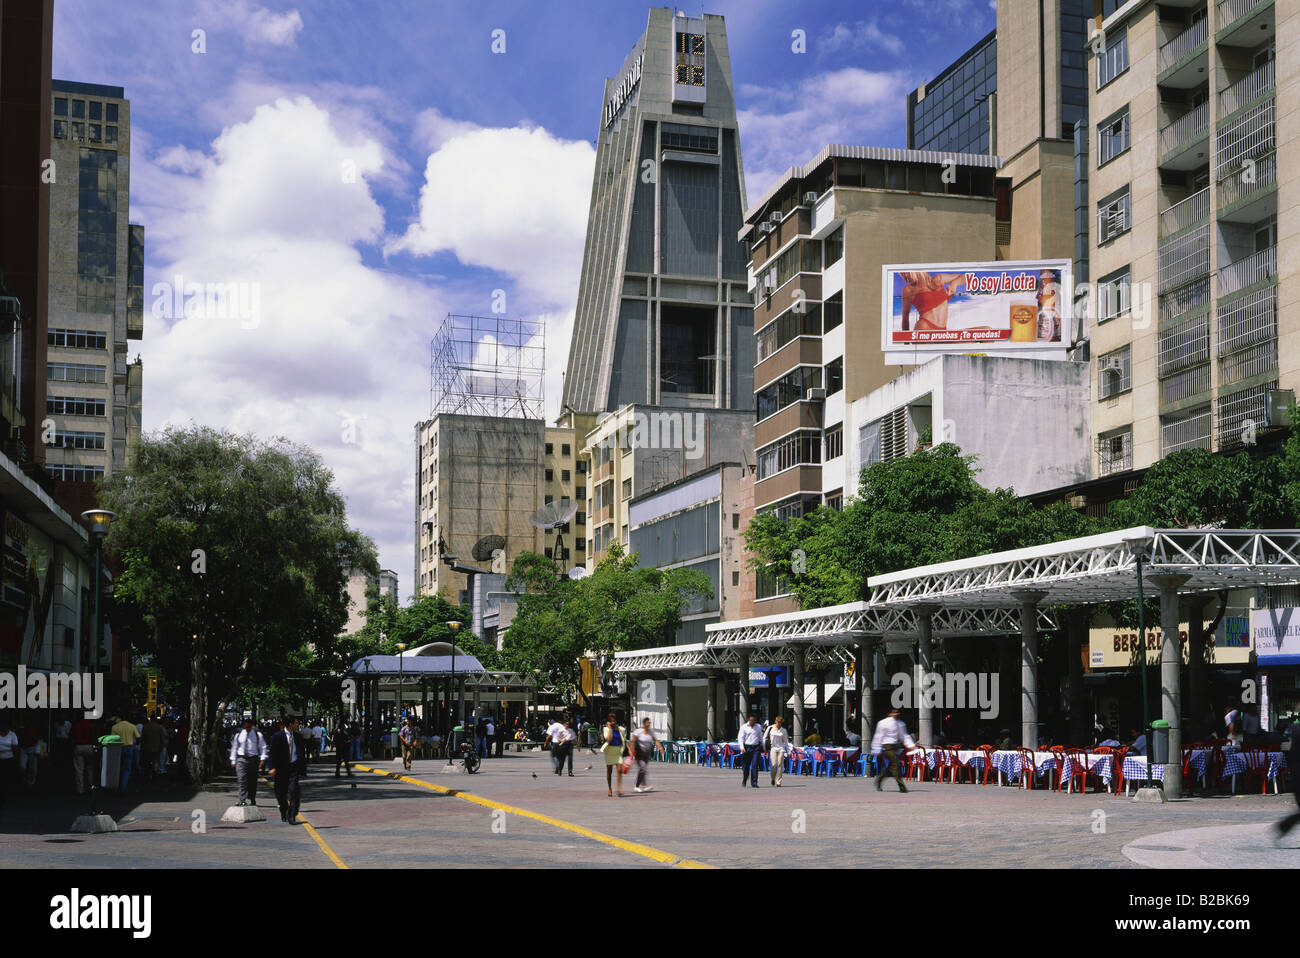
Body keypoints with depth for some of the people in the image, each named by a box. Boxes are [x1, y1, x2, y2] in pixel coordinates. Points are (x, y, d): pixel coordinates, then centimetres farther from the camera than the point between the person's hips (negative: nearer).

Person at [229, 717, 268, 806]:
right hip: (241, 760, 0)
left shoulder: (258, 735, 4)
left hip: (253, 759, 0)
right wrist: (233, 761, 9)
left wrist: (262, 759, -10)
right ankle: (242, 801, -17)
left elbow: (263, 747, 2)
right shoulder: (238, 735, 8)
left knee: (253, 782, 7)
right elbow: (234, 748, 13)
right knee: (242, 781, -12)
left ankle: (252, 800, 19)